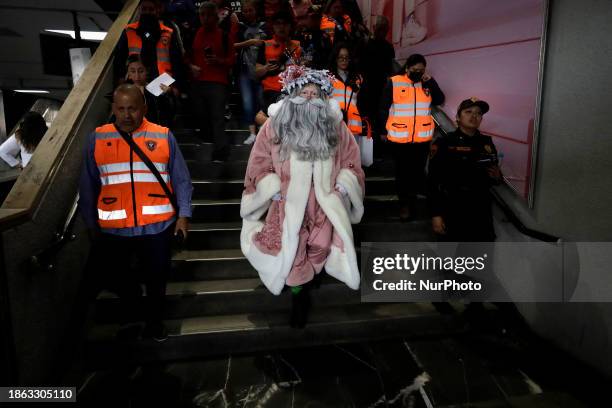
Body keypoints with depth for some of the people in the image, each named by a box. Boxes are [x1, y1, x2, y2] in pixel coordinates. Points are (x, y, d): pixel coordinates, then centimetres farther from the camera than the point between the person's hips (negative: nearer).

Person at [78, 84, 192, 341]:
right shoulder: (97, 139, 0)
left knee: (156, 278, 15)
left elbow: (181, 179, 1)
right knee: (107, 275, 15)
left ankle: (154, 320, 40)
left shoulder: (163, 137, -2)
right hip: (113, 228, 1)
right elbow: (88, 186, 5)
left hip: (156, 226, -1)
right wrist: (92, 223, 7)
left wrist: (184, 214, -3)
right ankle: (130, 295, 48)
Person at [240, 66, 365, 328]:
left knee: (321, 249, 10)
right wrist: (272, 189, -11)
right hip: (289, 205, -2)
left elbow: (351, 161, 7)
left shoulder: (336, 127, -3)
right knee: (292, 254, 5)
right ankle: (299, 297, 29)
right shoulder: (274, 126, -9)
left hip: (324, 206, 2)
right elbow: (259, 164, -1)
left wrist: (343, 184, -6)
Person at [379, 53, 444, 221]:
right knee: (402, 172, 6)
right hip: (399, 137, -3)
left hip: (422, 138, 3)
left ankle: (412, 200, 28)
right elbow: (384, 108, -2)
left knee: (418, 171, 12)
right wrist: (382, 130, -1)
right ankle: (404, 203, 19)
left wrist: (430, 82, -11)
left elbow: (439, 100, -3)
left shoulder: (427, 83, 7)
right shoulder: (394, 82, -5)